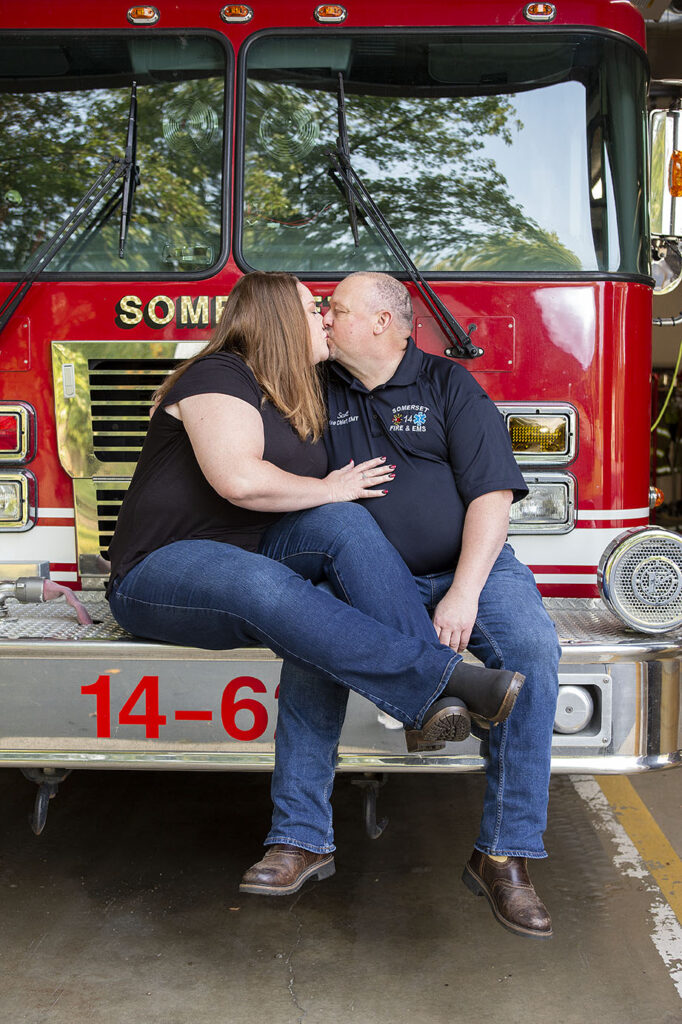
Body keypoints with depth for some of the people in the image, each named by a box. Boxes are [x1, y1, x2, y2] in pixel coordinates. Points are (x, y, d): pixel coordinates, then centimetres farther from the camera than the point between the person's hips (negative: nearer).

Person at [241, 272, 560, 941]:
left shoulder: (448, 384, 1)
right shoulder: (320, 394, 12)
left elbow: (491, 493, -7)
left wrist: (464, 595, -19)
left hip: (469, 566, -1)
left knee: (530, 648, -29)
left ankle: (503, 856, -21)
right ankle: (300, 837, -16)